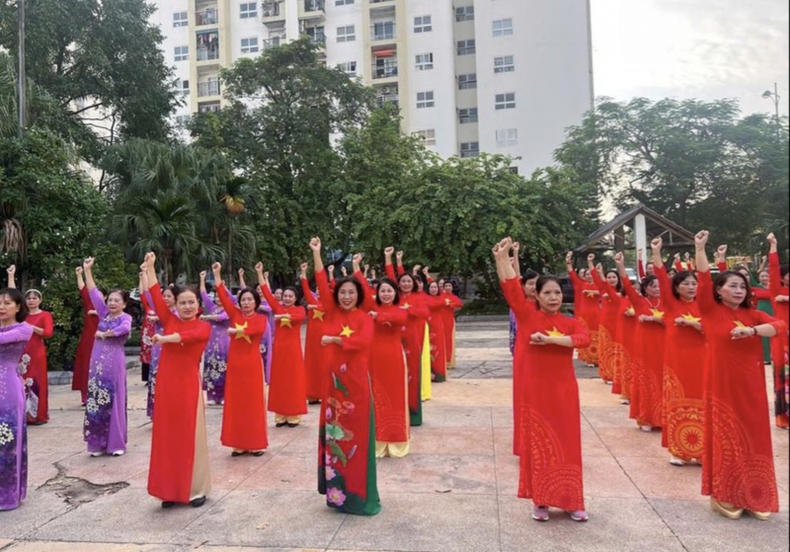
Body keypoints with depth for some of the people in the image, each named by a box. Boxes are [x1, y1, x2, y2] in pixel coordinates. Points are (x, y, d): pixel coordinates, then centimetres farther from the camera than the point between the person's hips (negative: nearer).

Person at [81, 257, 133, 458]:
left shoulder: (126, 317, -4)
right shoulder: (104, 313, 10)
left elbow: (125, 328, -27)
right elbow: (93, 292, 9)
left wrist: (104, 334, -14)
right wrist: (87, 270, 5)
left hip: (114, 363, -5)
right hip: (98, 362, 5)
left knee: (114, 401, 1)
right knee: (96, 400, 6)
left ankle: (117, 443, 11)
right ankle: (98, 443, 16)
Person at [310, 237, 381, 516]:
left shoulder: (364, 318, -3)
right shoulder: (332, 313, 5)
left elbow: (363, 341, -22)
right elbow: (322, 283, -2)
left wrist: (334, 339, -17)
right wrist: (316, 253, -6)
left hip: (357, 382, -3)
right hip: (334, 380, 3)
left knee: (356, 434, 3)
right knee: (335, 433, 9)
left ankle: (357, 491, 14)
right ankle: (337, 489, 22)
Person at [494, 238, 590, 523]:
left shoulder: (570, 322, 4)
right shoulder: (528, 315, -3)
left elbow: (584, 339, -16)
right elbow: (511, 288, -14)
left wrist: (549, 339, -23)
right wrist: (502, 256, -22)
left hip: (563, 392, 2)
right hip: (535, 392, -2)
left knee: (567, 445, 11)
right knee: (538, 445, 7)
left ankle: (573, 501, 24)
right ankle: (540, 501, 20)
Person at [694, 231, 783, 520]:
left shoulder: (752, 314, 9)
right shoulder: (711, 310, -3)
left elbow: (780, 326, -6)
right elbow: (704, 280, -15)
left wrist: (752, 331, -22)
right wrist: (700, 248, -22)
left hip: (750, 385, 4)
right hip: (722, 385, -4)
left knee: (753, 439, 10)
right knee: (726, 439, 2)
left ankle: (753, 496, 24)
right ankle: (724, 496, 14)